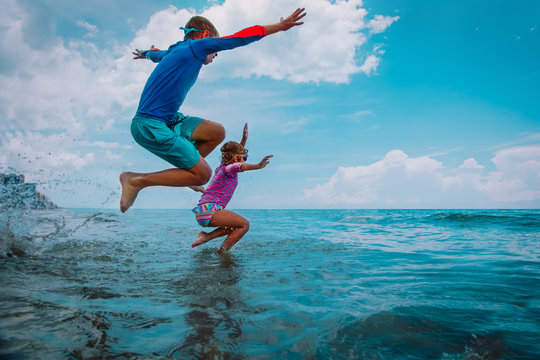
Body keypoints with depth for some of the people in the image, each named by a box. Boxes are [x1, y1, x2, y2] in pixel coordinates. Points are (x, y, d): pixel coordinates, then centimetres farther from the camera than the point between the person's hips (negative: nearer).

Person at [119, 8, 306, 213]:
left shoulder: (174, 51, 18)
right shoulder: (196, 46, -8)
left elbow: (154, 54, 41)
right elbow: (241, 38, -11)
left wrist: (146, 53, 65)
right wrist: (280, 26, -6)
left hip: (168, 121, 10)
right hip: (151, 127, -10)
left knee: (217, 132, 6)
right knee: (203, 174, -12)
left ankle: (183, 171, 16)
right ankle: (136, 180, -4)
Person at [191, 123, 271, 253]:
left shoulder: (222, 167, 20)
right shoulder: (229, 168, -7)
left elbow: (237, 154, 39)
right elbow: (241, 166, -33)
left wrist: (244, 139, 36)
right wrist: (258, 166, -49)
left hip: (202, 212, 10)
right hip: (209, 209, -10)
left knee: (236, 225, 24)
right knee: (244, 224, -12)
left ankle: (206, 236, 12)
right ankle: (221, 252, -14)